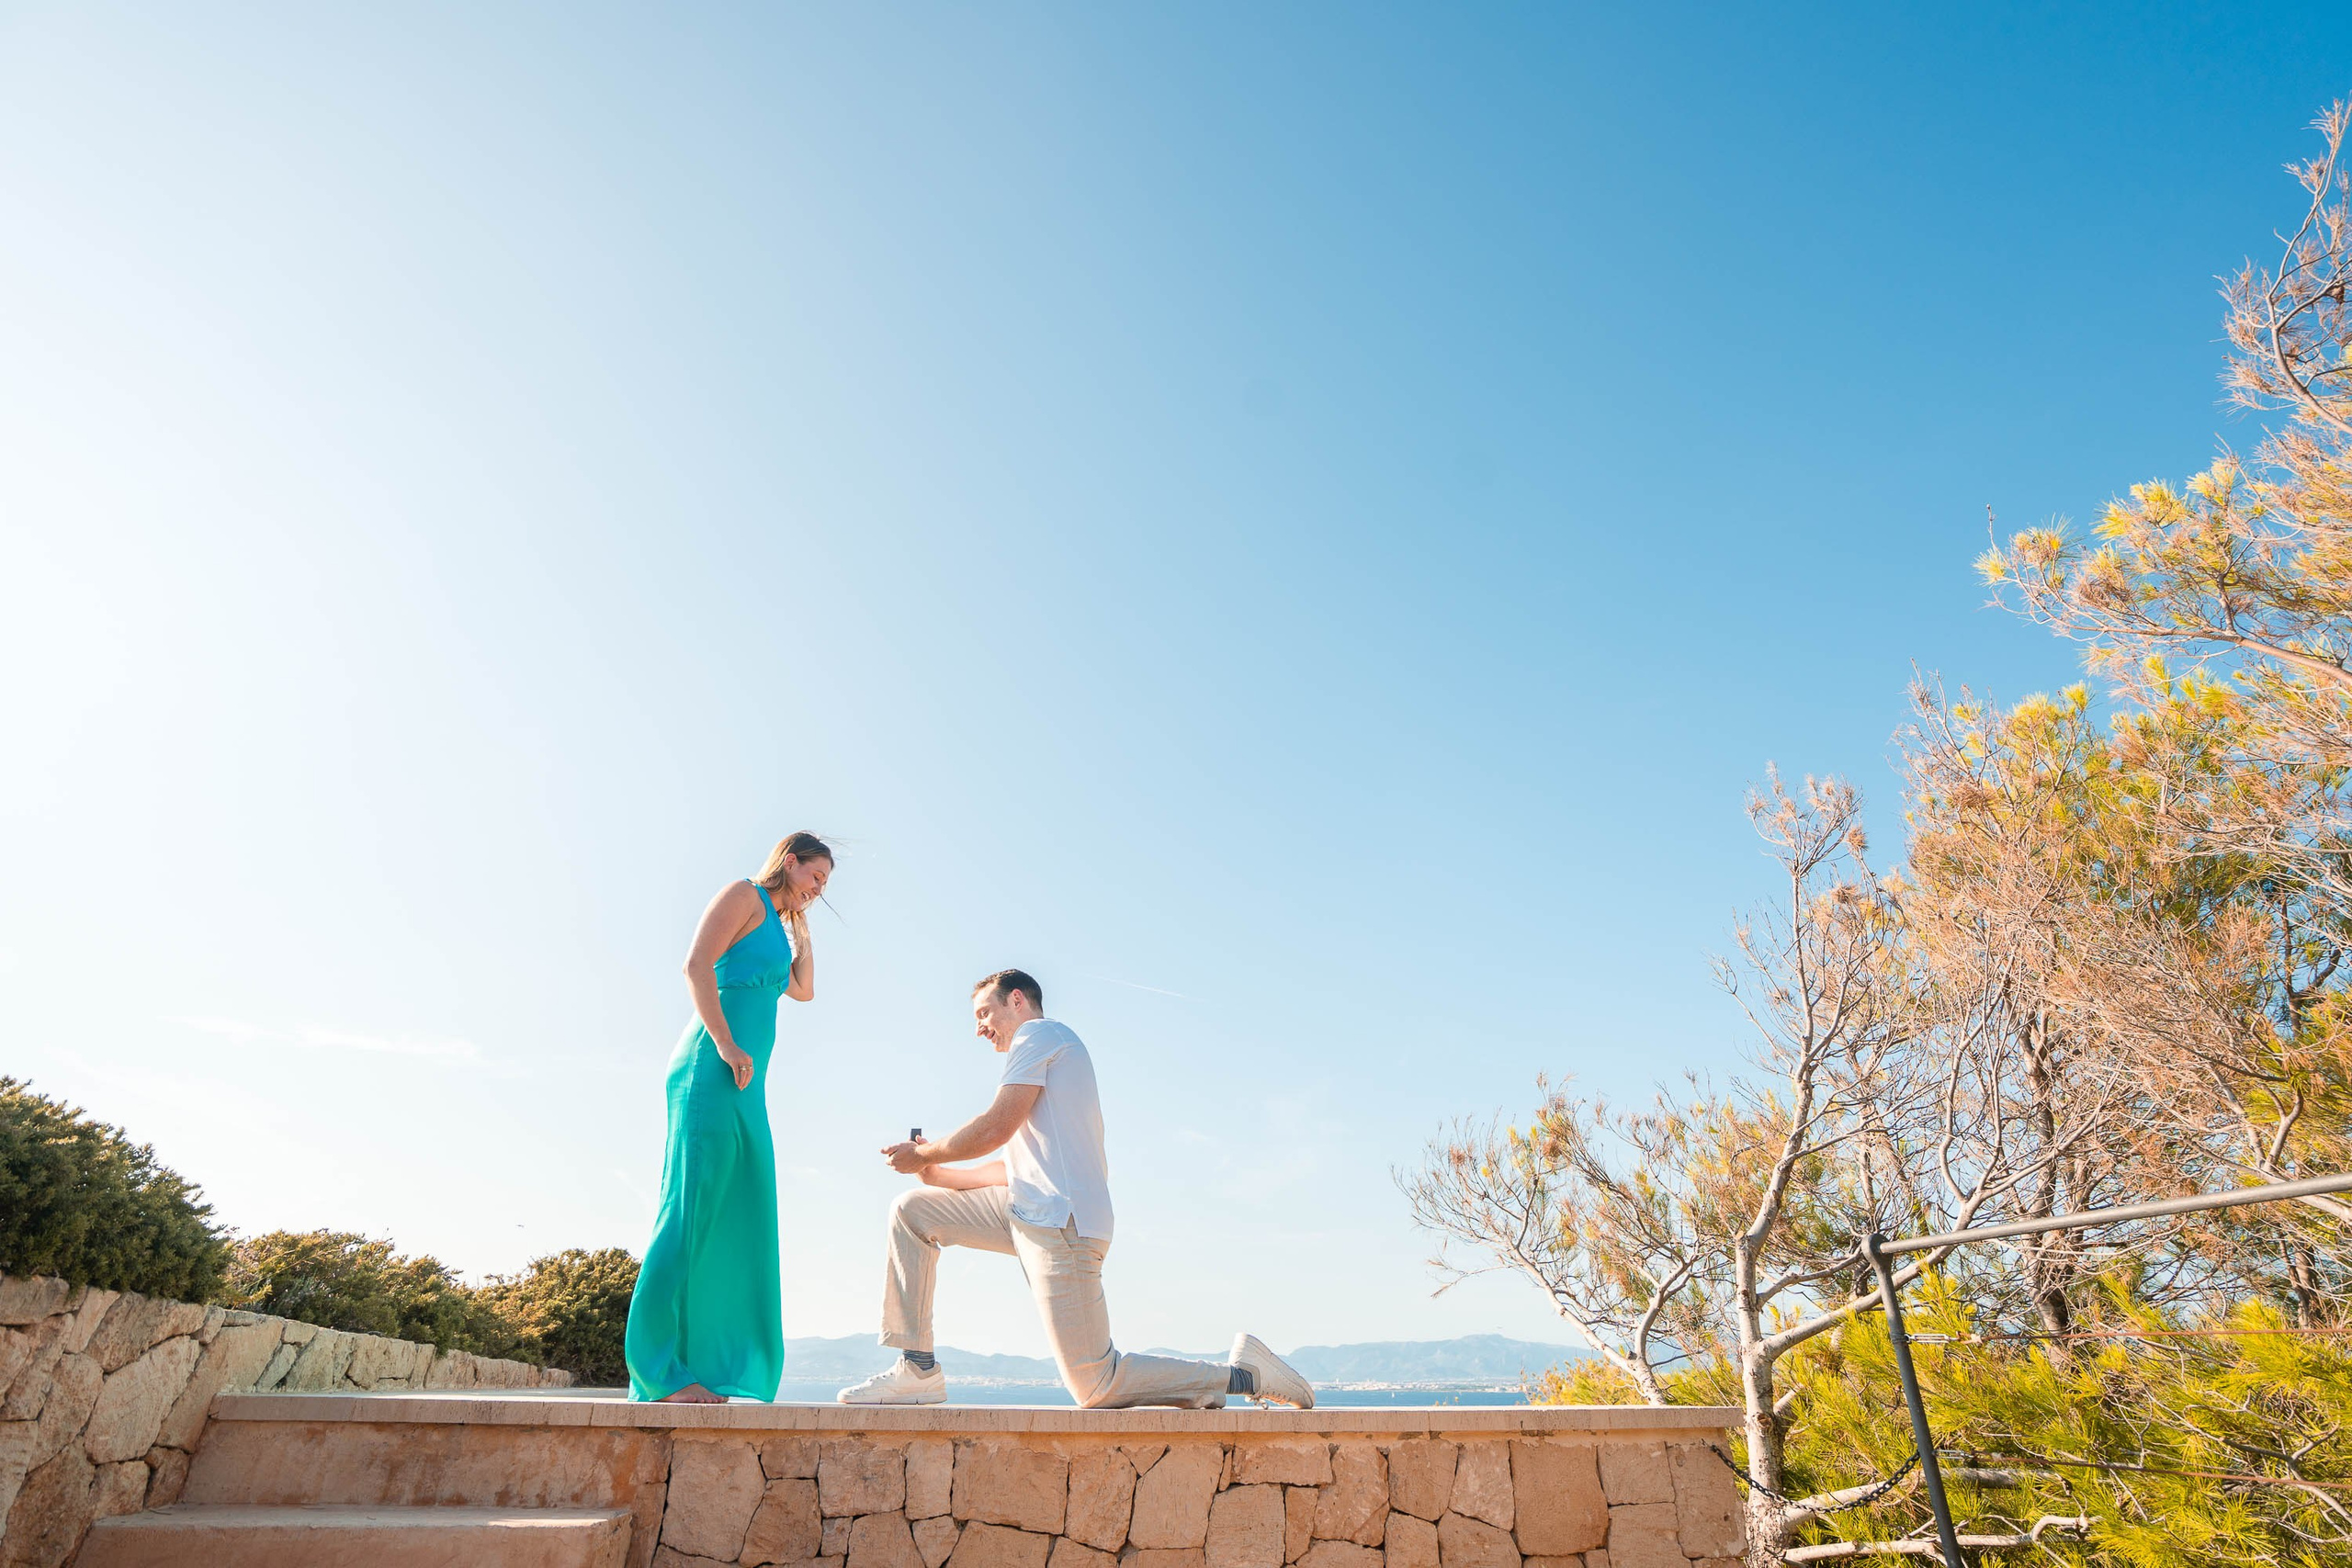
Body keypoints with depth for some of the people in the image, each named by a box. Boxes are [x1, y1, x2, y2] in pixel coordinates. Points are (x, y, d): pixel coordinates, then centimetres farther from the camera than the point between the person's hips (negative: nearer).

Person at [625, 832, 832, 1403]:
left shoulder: (776, 926, 26)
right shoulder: (744, 896, 0)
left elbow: (803, 989, 28)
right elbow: (696, 965, -12)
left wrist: (800, 924, 24)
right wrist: (726, 1045, -19)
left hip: (746, 1087, 10)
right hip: (712, 1071, -10)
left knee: (734, 1224, 6)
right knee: (691, 1210, -11)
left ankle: (718, 1369, 9)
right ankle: (660, 1369, -9)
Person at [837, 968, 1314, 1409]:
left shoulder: (1038, 1032, -1)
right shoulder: (1055, 1048, 28)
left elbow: (997, 1126, -12)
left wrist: (923, 1156, 2)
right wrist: (941, 1175, 20)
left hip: (1059, 1219, -10)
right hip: (1029, 1209, 10)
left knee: (1095, 1389, -8)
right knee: (911, 1210, 9)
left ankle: (1242, 1374, 2)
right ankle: (916, 1370, 9)